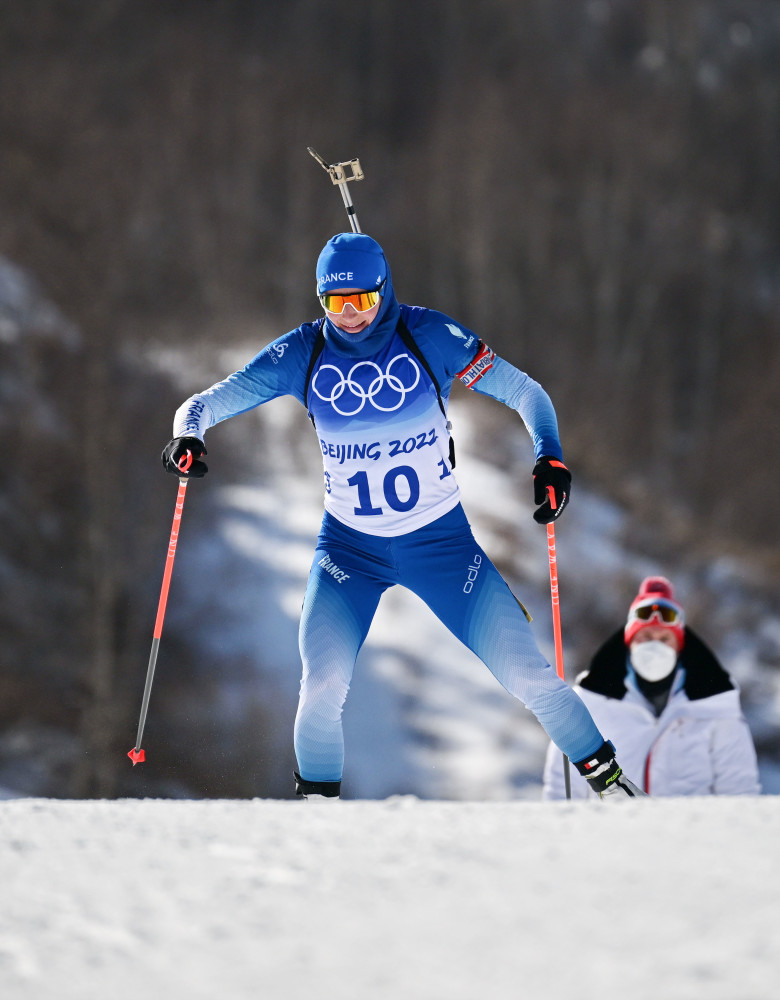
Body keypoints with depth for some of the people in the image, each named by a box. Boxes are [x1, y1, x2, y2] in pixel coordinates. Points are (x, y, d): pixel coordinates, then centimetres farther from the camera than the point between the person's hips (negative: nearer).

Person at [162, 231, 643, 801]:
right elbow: (208, 402, -7)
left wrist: (551, 458, -23)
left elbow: (525, 393, -6)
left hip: (441, 540, -1)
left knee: (524, 671, -6)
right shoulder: (303, 354, -9)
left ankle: (607, 778, 15)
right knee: (324, 686, -19)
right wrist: (189, 434, -30)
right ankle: (317, 798, 7)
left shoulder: (428, 337, -13)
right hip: (348, 547, 1)